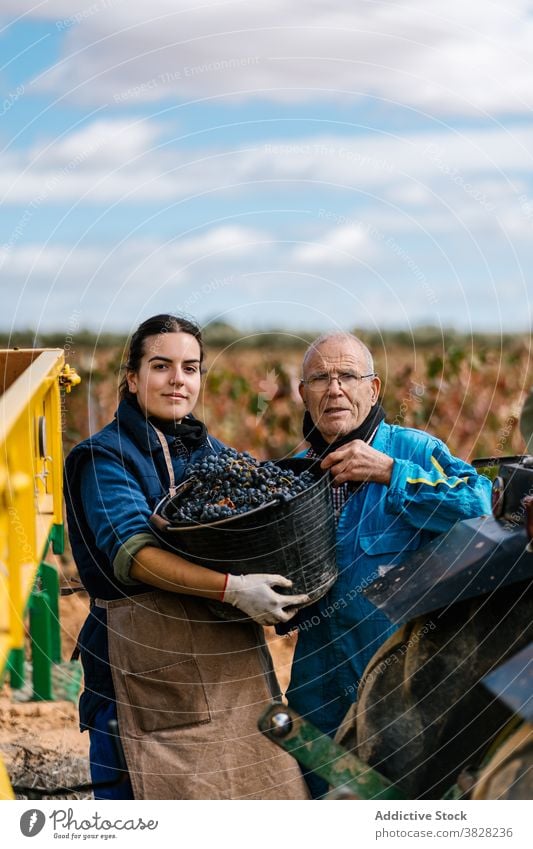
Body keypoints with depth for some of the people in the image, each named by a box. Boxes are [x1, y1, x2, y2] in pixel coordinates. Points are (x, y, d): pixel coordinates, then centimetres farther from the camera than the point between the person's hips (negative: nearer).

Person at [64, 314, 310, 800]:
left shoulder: (217, 454, 15)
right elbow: (130, 550, -18)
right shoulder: (104, 457, -3)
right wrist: (231, 587, -28)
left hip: (234, 653, 5)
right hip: (148, 659, -5)